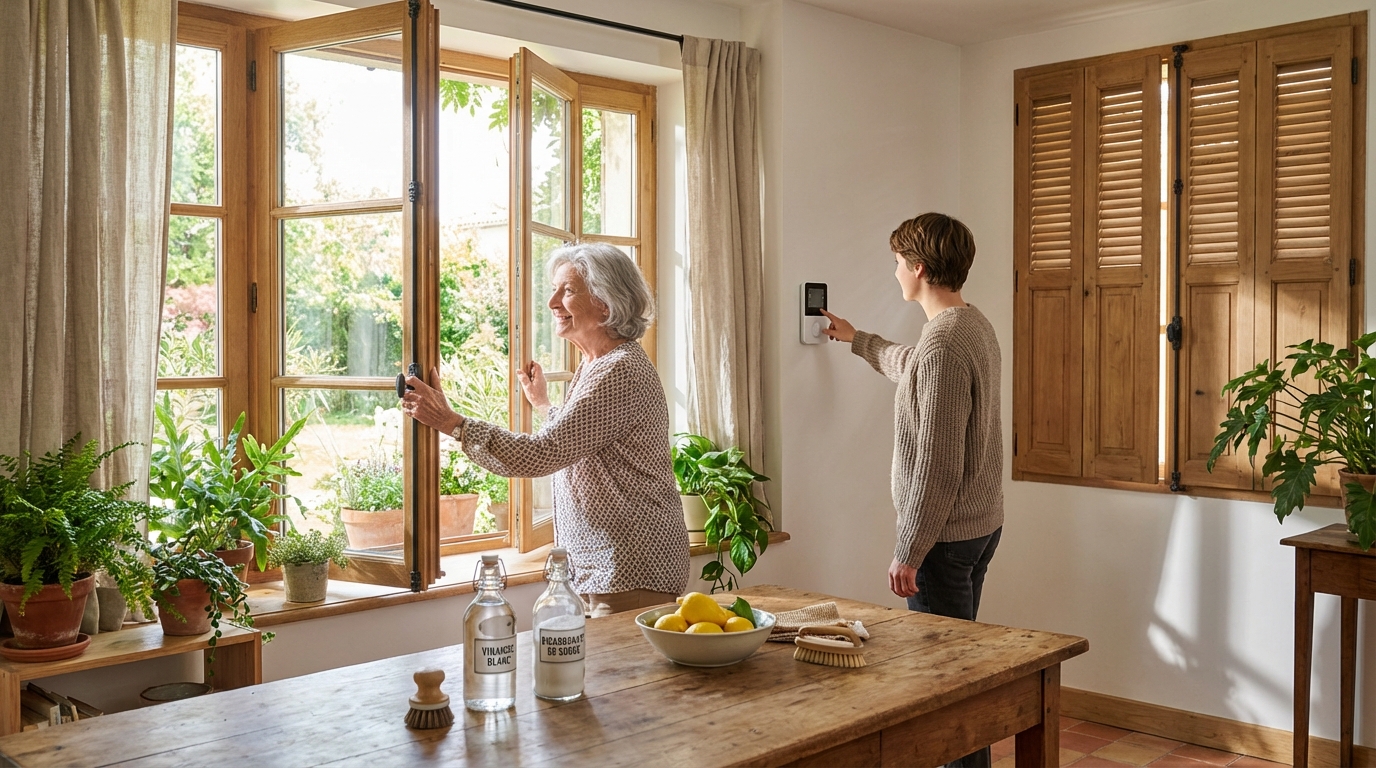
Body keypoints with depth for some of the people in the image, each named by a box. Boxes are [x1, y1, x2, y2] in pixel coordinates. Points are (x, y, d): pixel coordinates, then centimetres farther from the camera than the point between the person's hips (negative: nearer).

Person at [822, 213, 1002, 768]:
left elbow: (936, 467, -24)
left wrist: (908, 551, -19)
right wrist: (857, 340, 46)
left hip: (945, 534, -10)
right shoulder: (975, 327, 9)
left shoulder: (942, 344, -23)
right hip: (982, 525, 10)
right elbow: (911, 367, 32)